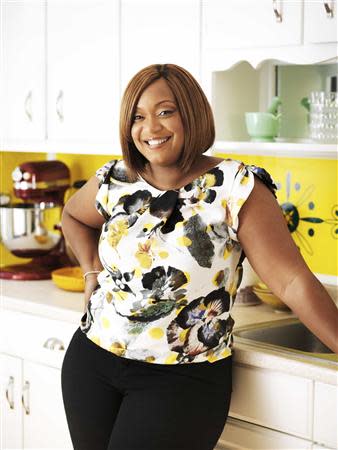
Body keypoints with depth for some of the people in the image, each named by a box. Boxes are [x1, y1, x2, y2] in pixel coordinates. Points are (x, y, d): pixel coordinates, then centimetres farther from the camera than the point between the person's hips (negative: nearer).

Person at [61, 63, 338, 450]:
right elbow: (73, 216, 24)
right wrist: (92, 270, 10)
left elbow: (293, 281, -16)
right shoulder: (114, 181, 2)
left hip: (183, 378, -5)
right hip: (92, 361, 5)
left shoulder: (237, 188, -13)